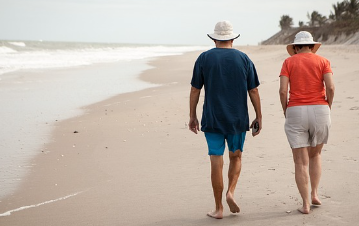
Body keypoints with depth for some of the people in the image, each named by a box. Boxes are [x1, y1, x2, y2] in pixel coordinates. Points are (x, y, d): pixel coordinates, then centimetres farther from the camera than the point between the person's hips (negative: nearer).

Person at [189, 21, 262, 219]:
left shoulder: (204, 58, -2)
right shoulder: (243, 59, 1)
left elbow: (195, 90, -1)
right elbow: (253, 91, 1)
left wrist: (192, 116, 8)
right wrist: (258, 117, 9)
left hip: (212, 120, -1)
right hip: (237, 120, 1)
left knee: (216, 163, 3)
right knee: (236, 157, 20)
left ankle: (218, 208, 7)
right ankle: (230, 192, -2)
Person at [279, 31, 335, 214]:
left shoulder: (288, 62, 4)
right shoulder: (323, 61, 5)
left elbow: (283, 90, -7)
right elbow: (330, 87, -9)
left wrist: (285, 111, 7)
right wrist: (328, 108, 5)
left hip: (296, 113, -1)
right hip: (319, 111, 1)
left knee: (301, 161, 4)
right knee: (315, 155, 23)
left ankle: (305, 204, 1)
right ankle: (314, 193, 14)